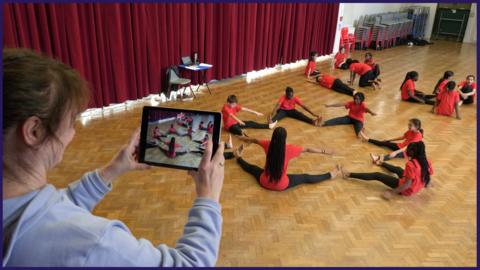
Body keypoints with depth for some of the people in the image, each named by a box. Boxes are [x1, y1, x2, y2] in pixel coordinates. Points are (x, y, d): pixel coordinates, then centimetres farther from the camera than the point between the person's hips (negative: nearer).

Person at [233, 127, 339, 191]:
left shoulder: (268, 145, -14)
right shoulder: (288, 149, -22)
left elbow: (255, 140, 7)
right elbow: (308, 149, -10)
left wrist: (246, 139, 27)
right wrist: (324, 151, 2)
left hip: (264, 182, 3)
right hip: (282, 186, -3)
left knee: (252, 168, 31)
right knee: (305, 177, 12)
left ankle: (239, 158, 57)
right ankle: (330, 175, 25)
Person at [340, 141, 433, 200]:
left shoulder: (411, 164, -30)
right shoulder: (426, 162, -7)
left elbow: (407, 184, -30)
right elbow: (428, 177, 4)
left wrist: (392, 192, -25)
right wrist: (425, 184, 26)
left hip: (407, 190, -8)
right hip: (417, 188, 8)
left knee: (377, 176, -4)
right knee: (397, 169, 33)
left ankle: (349, 175, -2)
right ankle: (382, 163, 66)